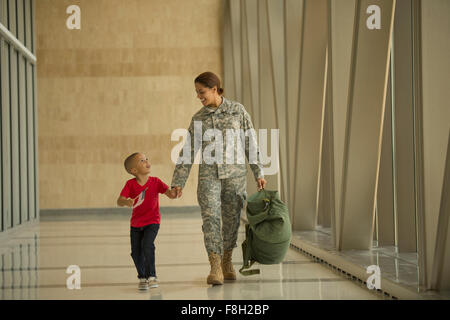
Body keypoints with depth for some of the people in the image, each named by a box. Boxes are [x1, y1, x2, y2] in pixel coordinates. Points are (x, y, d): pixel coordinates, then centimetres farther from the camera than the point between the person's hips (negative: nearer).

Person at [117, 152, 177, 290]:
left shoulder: (155, 182, -11)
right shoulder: (130, 184, -12)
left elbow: (170, 193, -19)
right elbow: (119, 201, -22)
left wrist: (174, 193, -44)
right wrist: (126, 202, -45)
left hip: (152, 222, -2)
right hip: (135, 224, 2)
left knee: (147, 245, -23)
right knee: (136, 252, 4)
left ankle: (151, 275, -8)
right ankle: (142, 277, 28)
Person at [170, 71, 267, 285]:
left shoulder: (237, 111, 1)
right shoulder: (198, 119, 6)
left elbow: (250, 143, 4)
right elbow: (187, 153, 7)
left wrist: (258, 173, 1)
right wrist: (178, 183, 2)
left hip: (235, 174, -1)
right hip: (208, 176, 1)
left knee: (231, 220, 7)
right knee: (210, 217, -14)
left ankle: (226, 261, 27)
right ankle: (215, 269, -17)